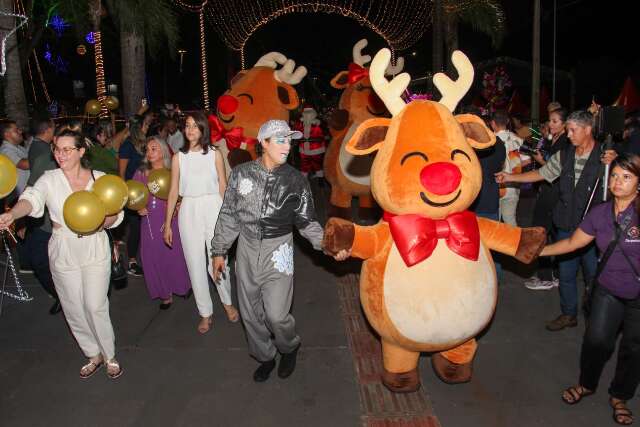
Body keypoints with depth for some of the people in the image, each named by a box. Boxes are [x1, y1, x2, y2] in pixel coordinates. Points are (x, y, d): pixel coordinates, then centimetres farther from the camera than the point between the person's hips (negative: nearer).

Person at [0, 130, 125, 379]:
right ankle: (93, 355, 32)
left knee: (95, 306, -5)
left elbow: (116, 215, 2)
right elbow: (32, 199, -25)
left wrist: (104, 221, -20)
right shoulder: (50, 179, -4)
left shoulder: (99, 178, -2)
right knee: (74, 310, 10)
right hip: (63, 255, 1)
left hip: (95, 251, -1)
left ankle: (109, 355, 18)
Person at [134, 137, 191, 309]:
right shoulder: (141, 174, 6)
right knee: (153, 258, 7)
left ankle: (182, 288, 28)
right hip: (149, 222, 3)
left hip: (170, 221, -3)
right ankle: (165, 294, 22)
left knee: (174, 256, 3)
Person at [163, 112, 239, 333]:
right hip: (188, 211, 2)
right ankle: (205, 313, 21)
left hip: (213, 209, -2)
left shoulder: (214, 154, 1)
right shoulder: (179, 157, 5)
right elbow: (173, 191, 6)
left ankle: (227, 302, 27)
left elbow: (223, 187, 4)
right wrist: (167, 224, 6)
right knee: (195, 263, 7)